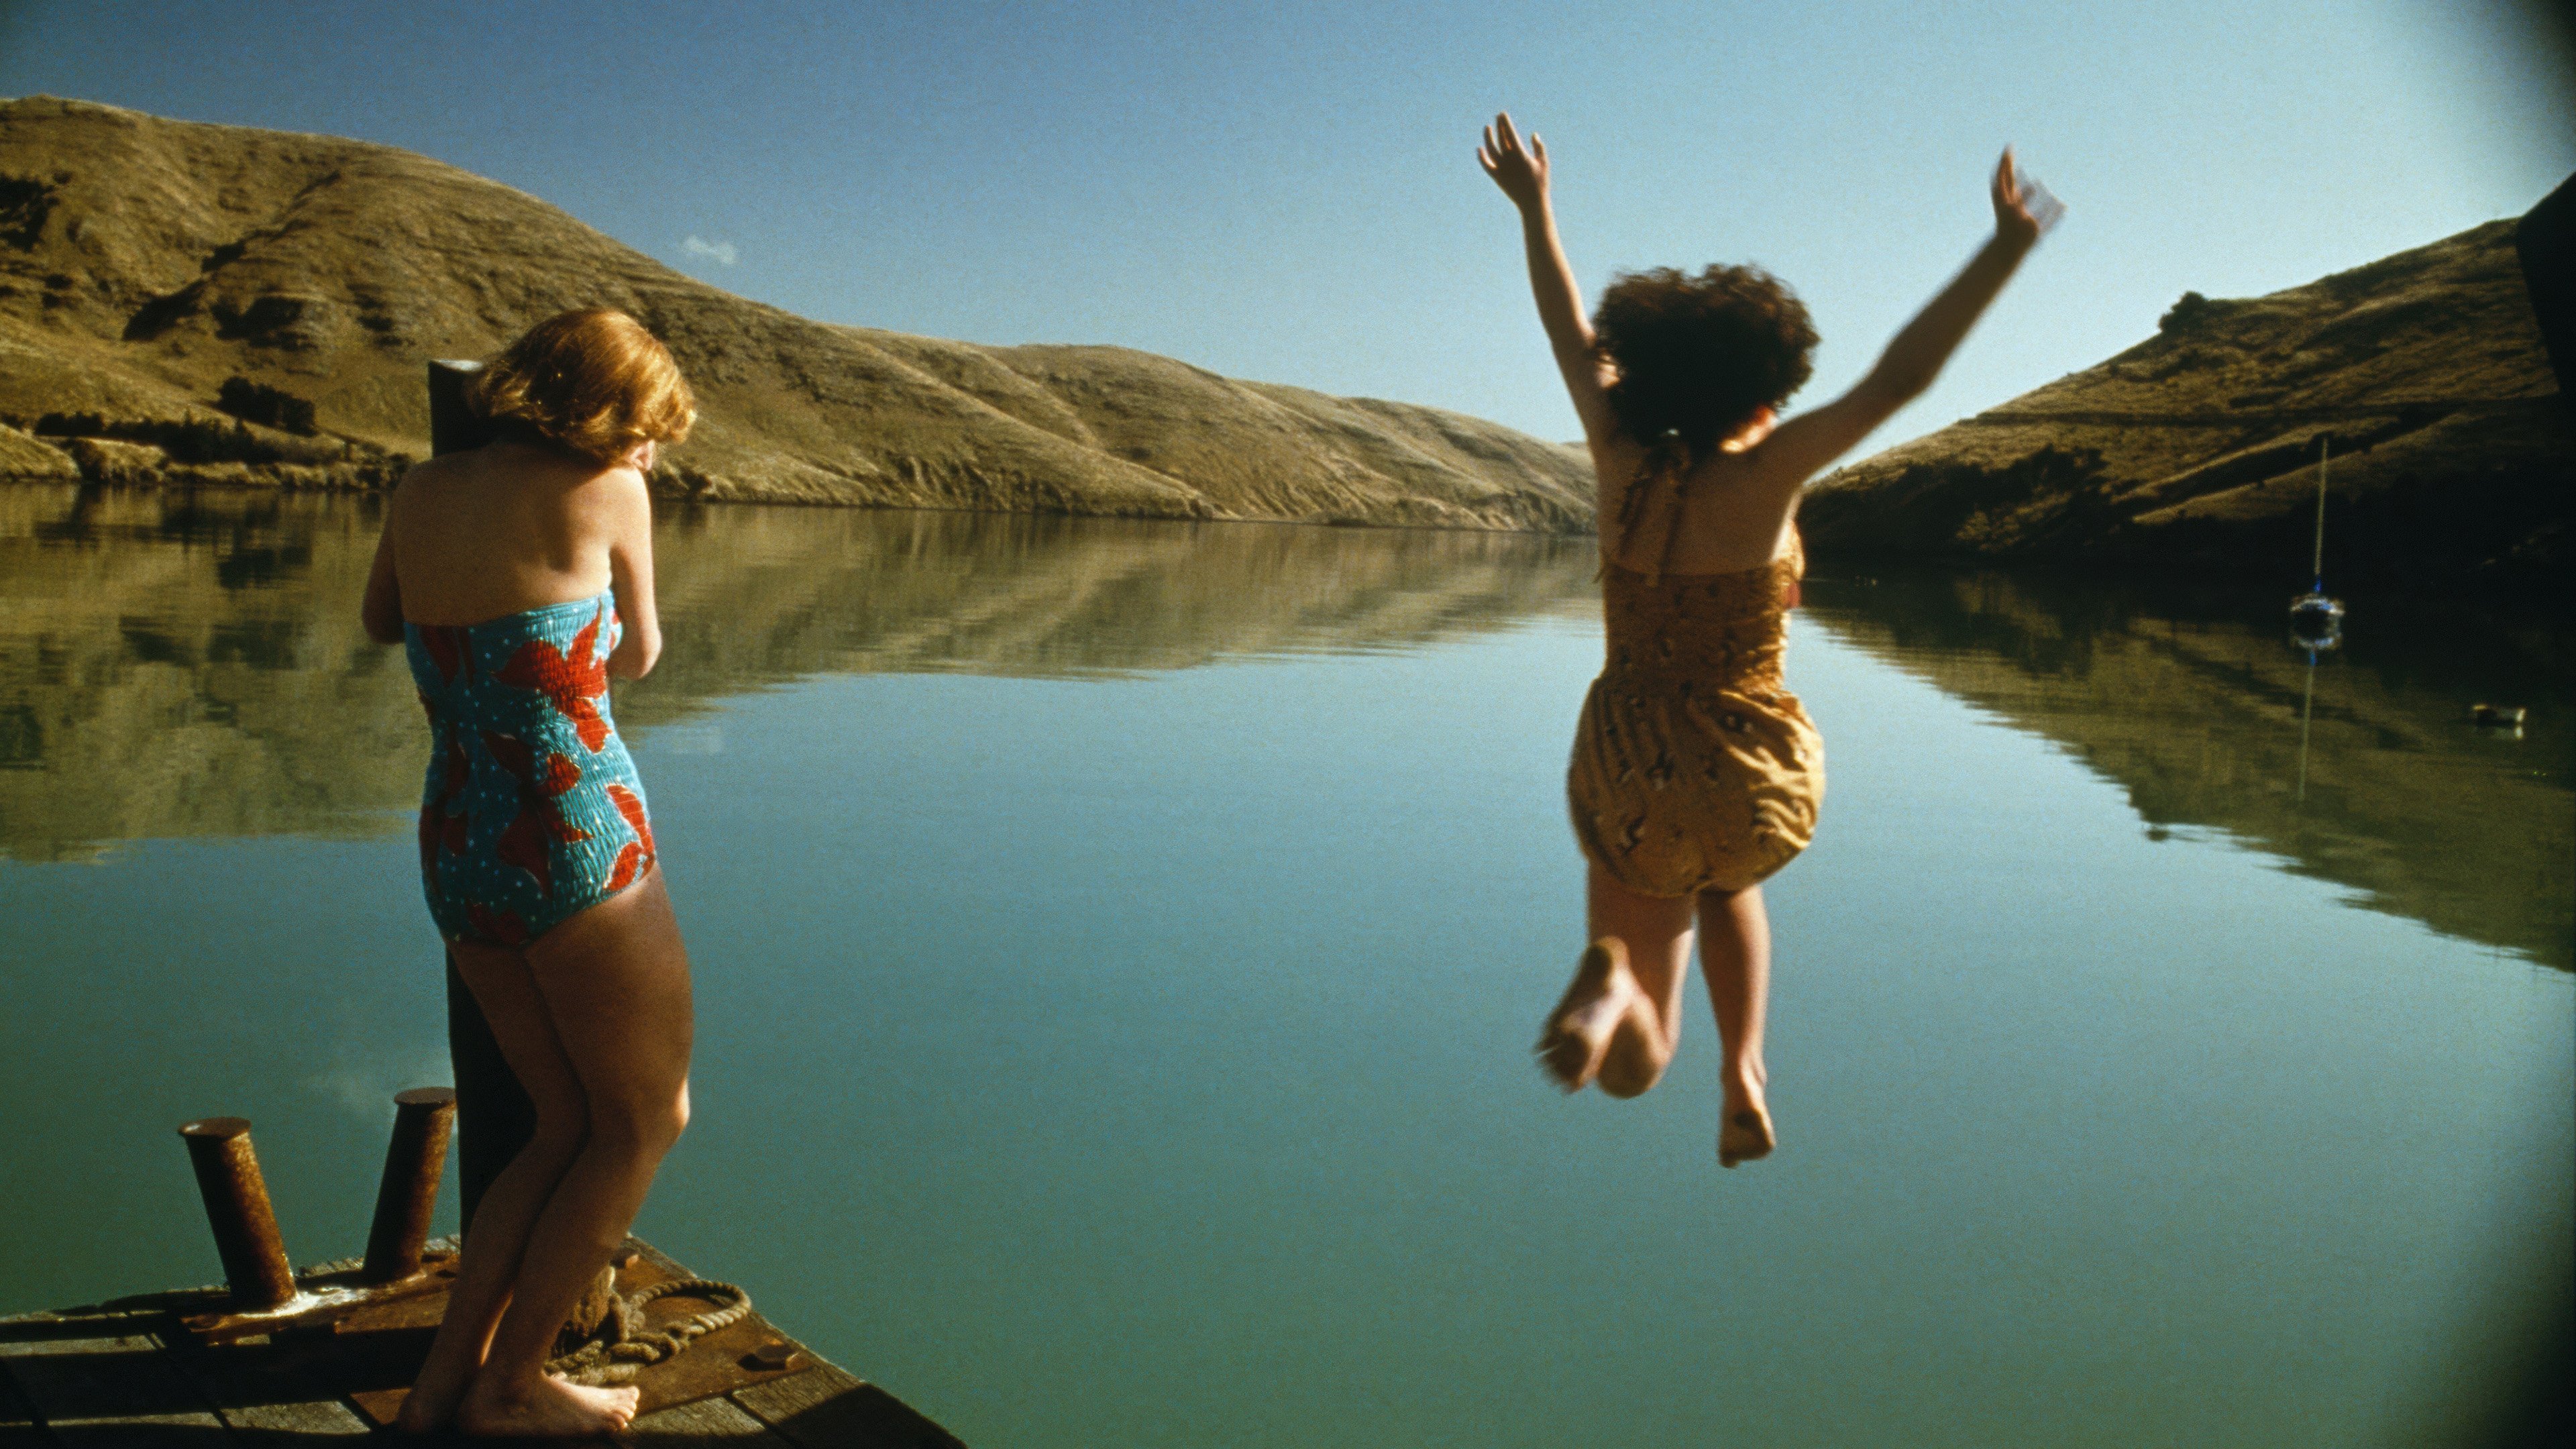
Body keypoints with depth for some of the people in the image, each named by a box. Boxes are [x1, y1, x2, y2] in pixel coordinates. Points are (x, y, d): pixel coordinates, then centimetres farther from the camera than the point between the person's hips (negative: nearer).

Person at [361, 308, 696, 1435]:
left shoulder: (419, 493, 7)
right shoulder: (603, 493, -9)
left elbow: (382, 624, 26)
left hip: (459, 855, 7)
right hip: (577, 846, -7)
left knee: (571, 1129, 20)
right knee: (647, 1122, 12)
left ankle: (443, 1379, 20)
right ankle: (509, 1385, 19)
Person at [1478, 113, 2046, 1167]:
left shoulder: (1623, 458, -5)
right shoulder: (1761, 477, -15)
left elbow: (1573, 336, 10)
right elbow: (1902, 375, -17)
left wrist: (1532, 207, 22)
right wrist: (2005, 248, -10)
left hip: (1628, 778, 2)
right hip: (1749, 782, -2)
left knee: (1634, 1068, 13)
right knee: (1726, 882, 39)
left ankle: (1613, 972, -24)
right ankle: (1744, 1076, 24)